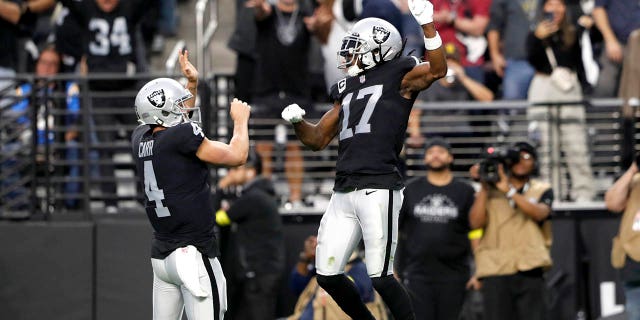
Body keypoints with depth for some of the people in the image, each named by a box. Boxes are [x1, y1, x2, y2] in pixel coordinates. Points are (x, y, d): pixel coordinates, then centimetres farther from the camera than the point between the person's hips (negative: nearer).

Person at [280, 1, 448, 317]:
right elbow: (318, 139, 25)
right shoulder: (347, 89, 21)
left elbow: (437, 69, -19)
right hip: (344, 193, 8)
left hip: (378, 190, -8)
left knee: (380, 277, -11)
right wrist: (297, 121, 5)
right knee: (327, 274, 9)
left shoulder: (397, 77, 1)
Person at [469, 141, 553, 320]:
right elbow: (475, 223, 0)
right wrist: (484, 188, -3)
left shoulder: (542, 190, 15)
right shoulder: (489, 192, 15)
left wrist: (509, 190, -13)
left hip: (529, 270, 0)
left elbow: (539, 213, -8)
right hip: (495, 270, 0)